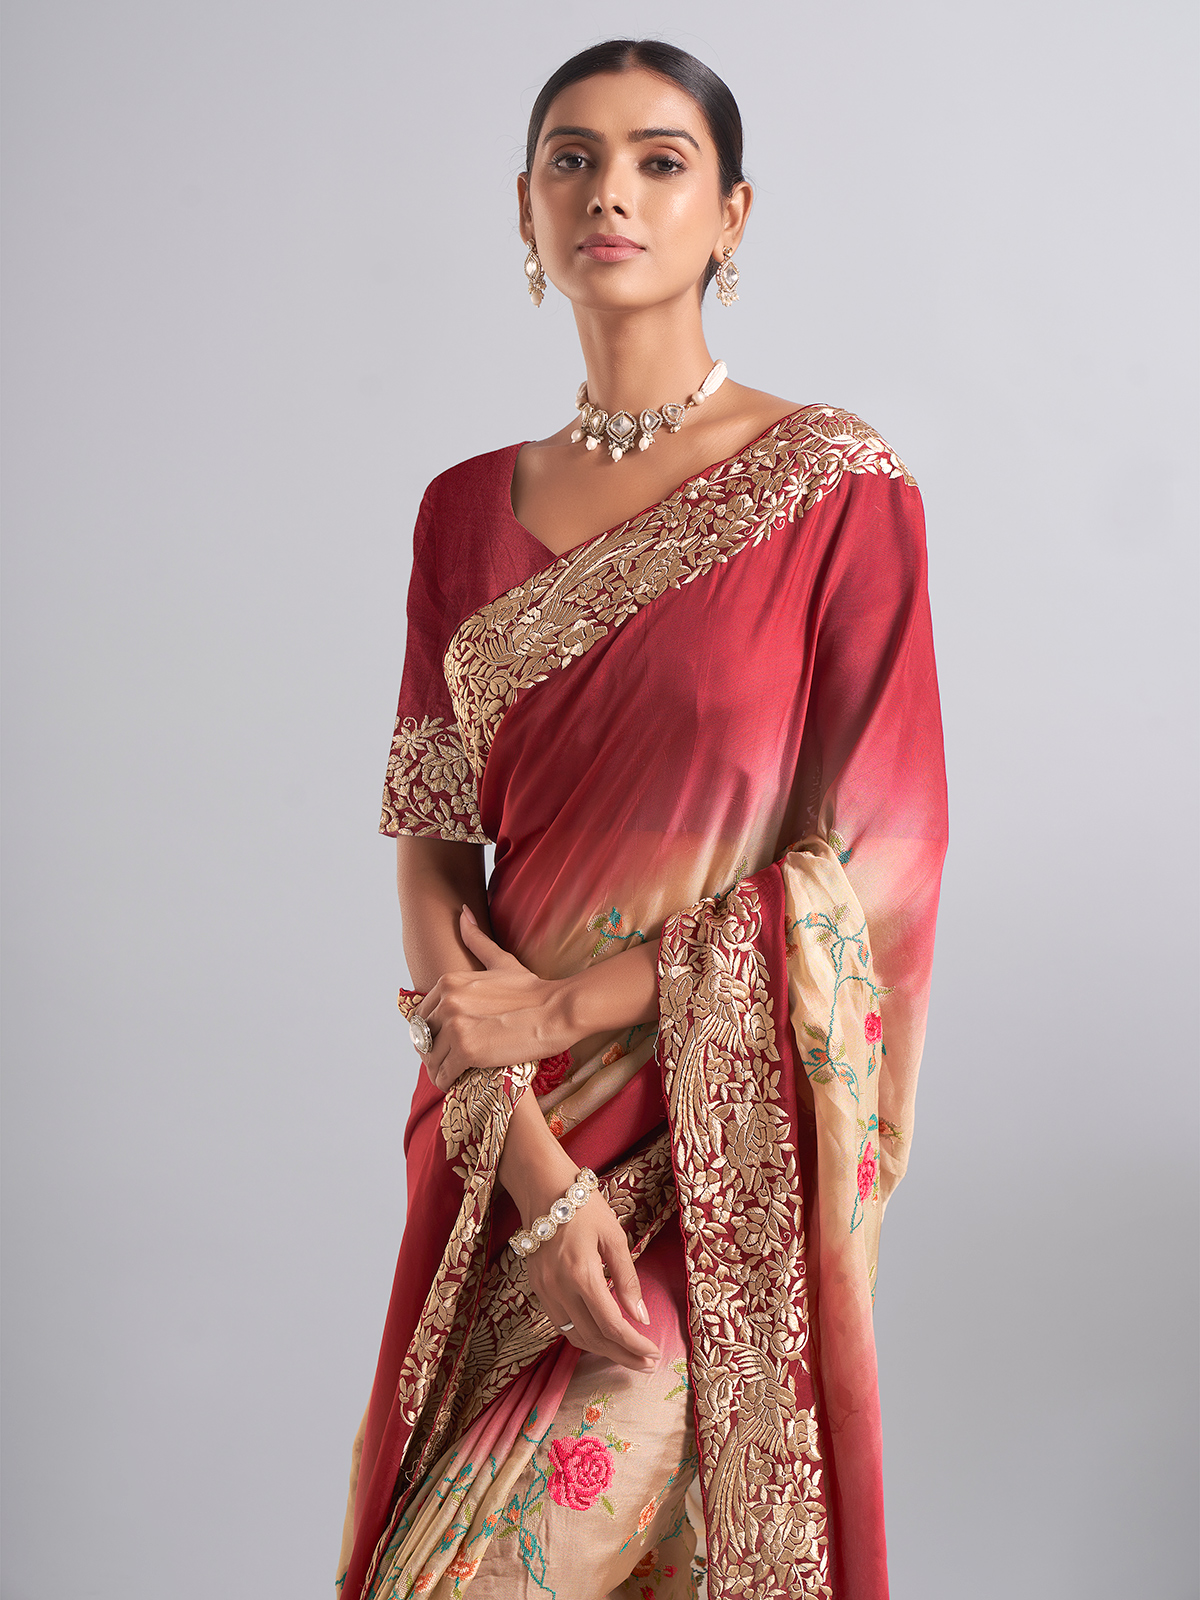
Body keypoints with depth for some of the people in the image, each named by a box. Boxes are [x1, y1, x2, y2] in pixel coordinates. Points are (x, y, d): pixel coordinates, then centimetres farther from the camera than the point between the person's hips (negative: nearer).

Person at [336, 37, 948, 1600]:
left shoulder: (838, 485, -7)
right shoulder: (468, 510, 5)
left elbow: (874, 872, -10)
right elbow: (431, 845, 1)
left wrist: (565, 1006, -11)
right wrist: (526, 1153, -11)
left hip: (722, 1147, -4)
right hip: (510, 1127, 4)